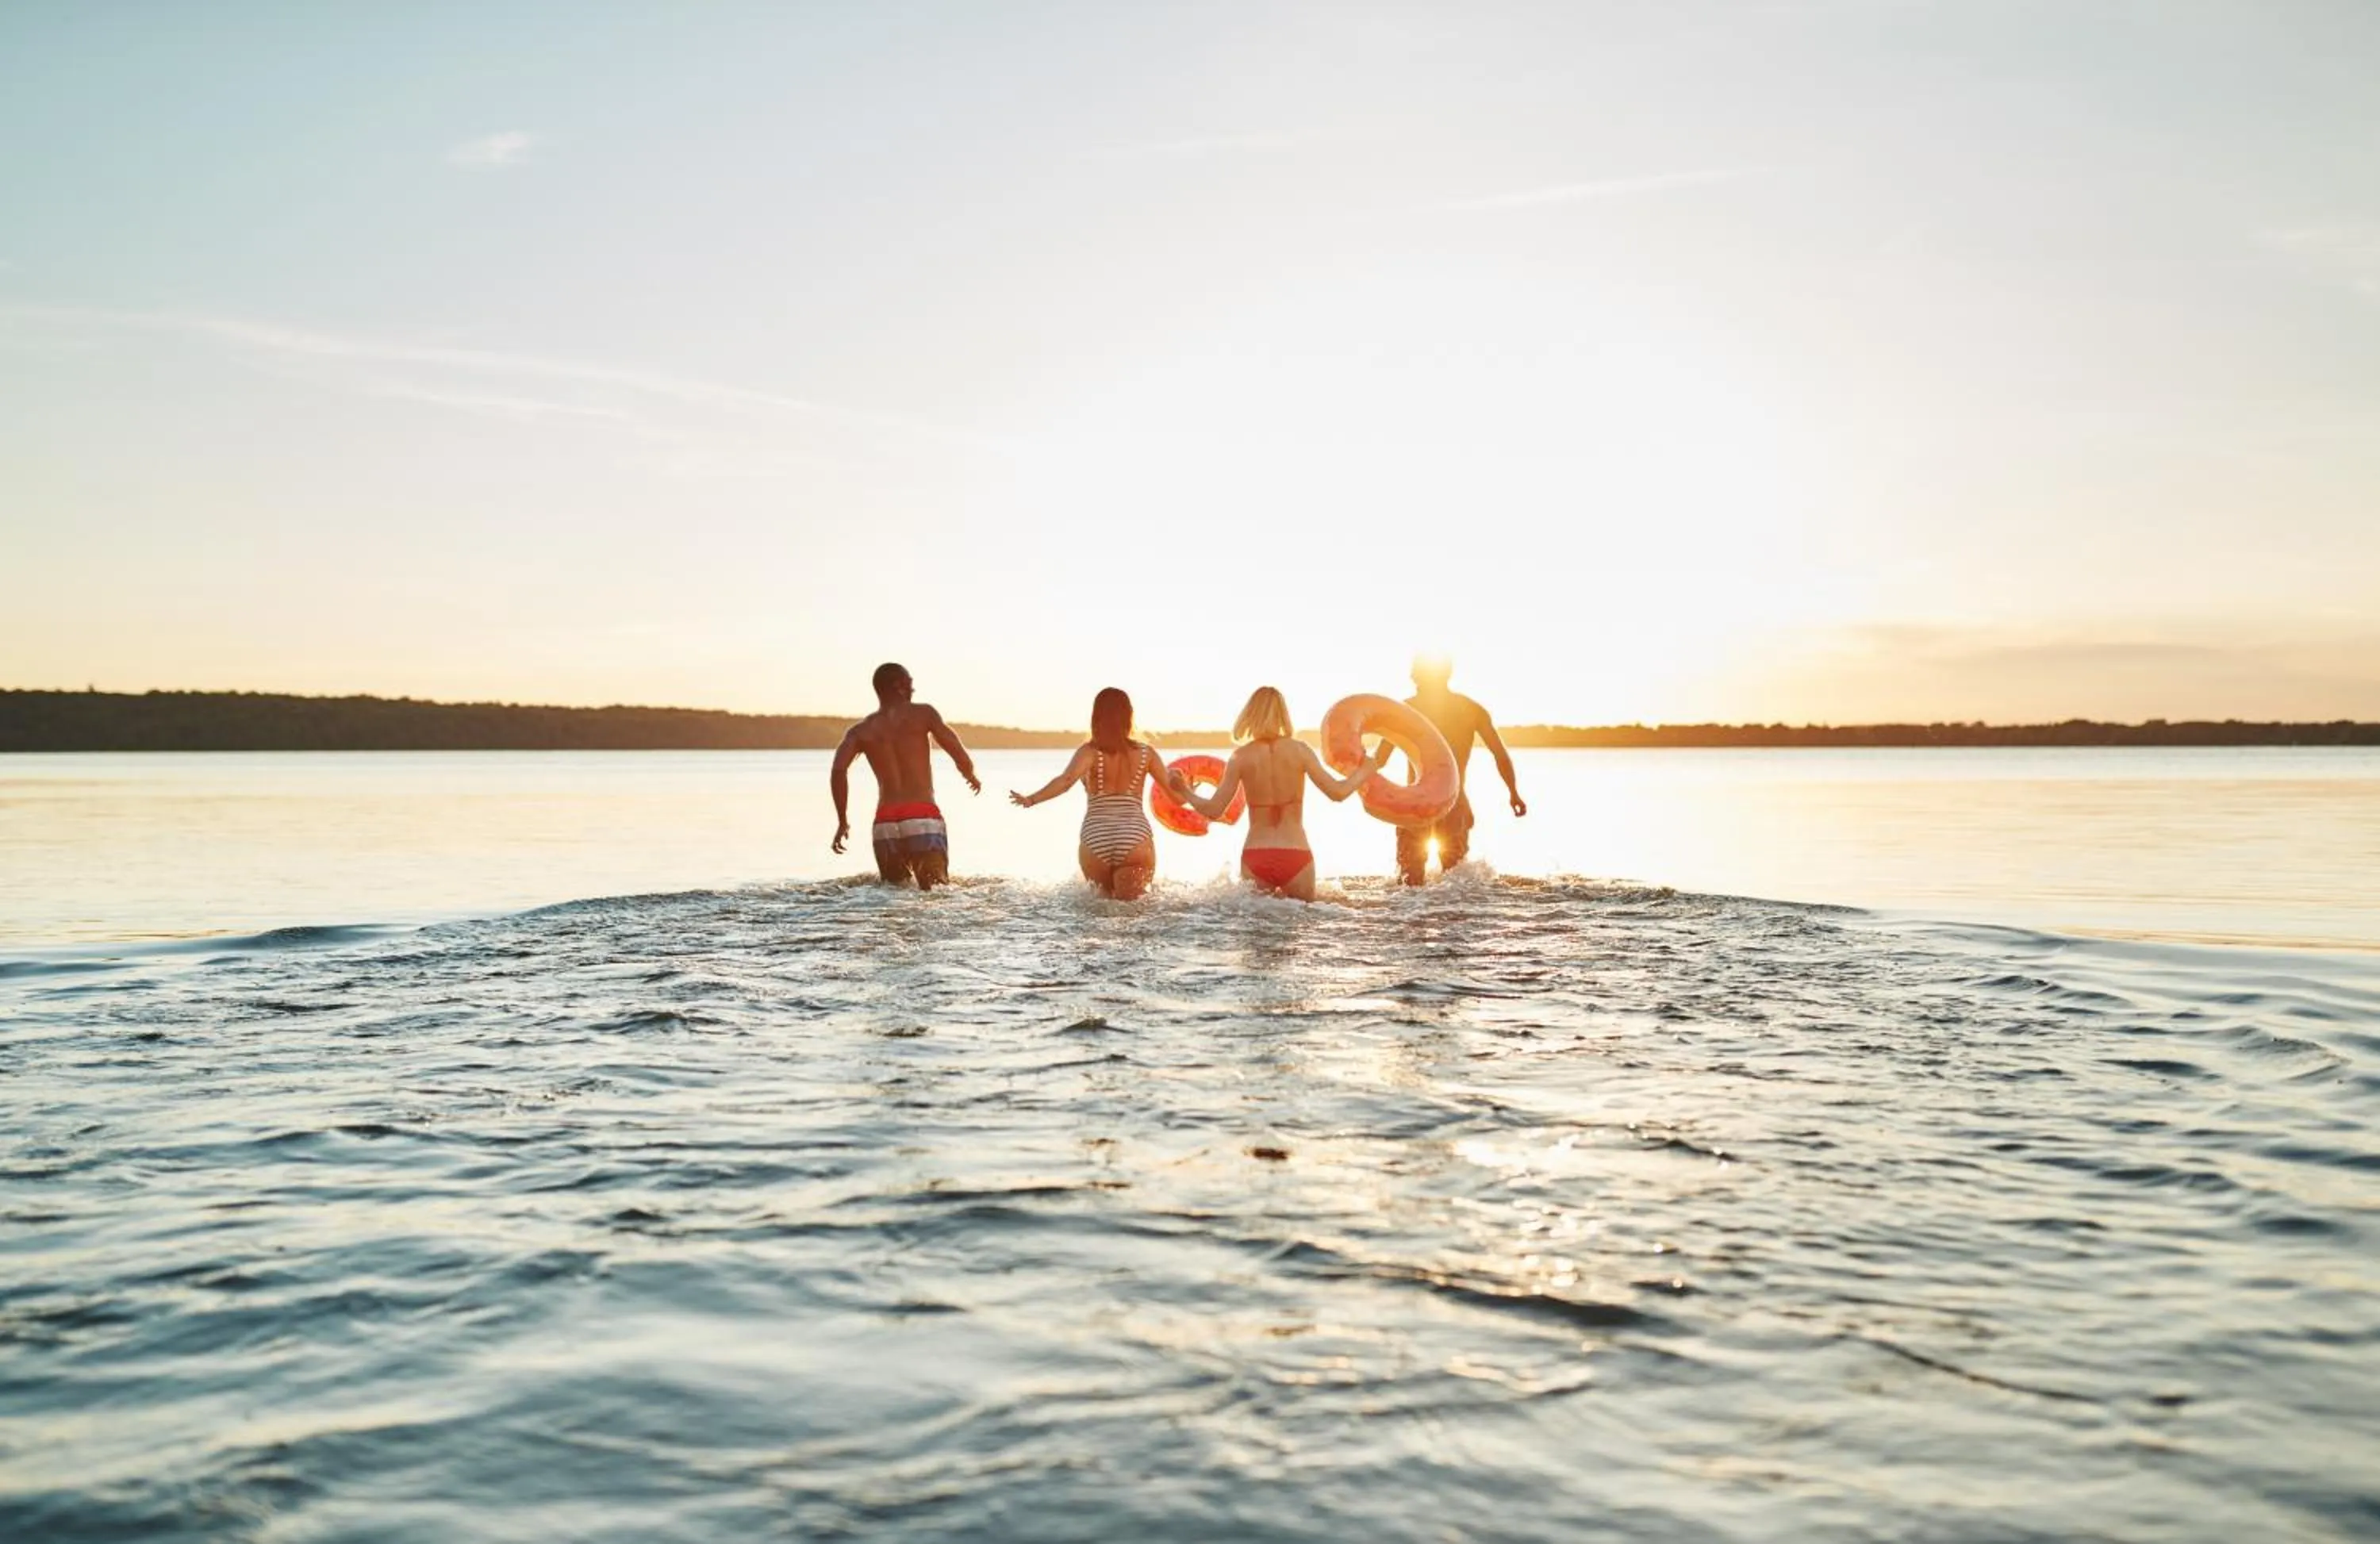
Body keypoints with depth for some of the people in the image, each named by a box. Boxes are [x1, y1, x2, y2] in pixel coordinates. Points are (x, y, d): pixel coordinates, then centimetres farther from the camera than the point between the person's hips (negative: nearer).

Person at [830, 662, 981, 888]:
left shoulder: (860, 731, 12)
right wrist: (971, 776, 24)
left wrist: (842, 821, 4)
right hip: (923, 818, -3)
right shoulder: (922, 714, 5)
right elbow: (960, 756, 2)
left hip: (885, 822, 3)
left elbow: (838, 771, -4)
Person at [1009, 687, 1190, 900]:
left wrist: (1031, 799, -15)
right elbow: (1173, 784, 14)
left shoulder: (1090, 751, -1)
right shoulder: (1145, 752, 7)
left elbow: (1066, 780, -18)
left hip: (1095, 840, 0)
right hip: (1136, 839, 0)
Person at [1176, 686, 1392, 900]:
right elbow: (1338, 792, -3)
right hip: (1296, 857, 0)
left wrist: (1187, 794, 19)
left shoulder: (1242, 757, -1)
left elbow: (1214, 810, 0)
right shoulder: (1299, 750, -2)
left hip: (1256, 858, 1)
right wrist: (1372, 766, 11)